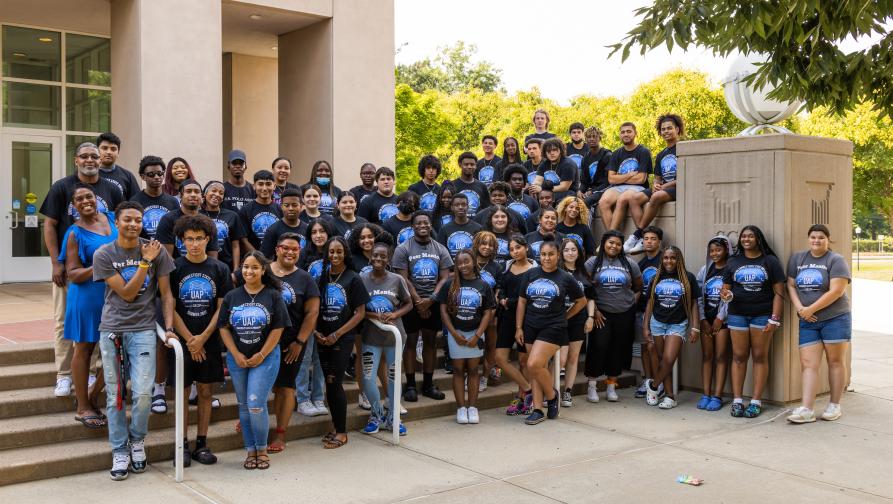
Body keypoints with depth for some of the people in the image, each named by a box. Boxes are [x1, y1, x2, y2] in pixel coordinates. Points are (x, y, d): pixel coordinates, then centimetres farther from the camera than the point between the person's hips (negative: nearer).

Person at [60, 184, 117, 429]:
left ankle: (92, 396, 25)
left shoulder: (112, 219, 6)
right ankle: (83, 407, 20)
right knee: (84, 350, 8)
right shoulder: (75, 233, -7)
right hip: (88, 296, -5)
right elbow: (73, 274, -10)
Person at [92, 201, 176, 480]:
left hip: (144, 330, -1)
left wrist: (169, 327, -6)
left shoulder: (156, 250, 1)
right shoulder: (104, 254, 0)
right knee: (114, 395, 5)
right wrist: (145, 261, -13)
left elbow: (165, 294, 4)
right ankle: (120, 452, 19)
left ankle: (137, 440, 18)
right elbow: (127, 293, -7)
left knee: (142, 394, -10)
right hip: (112, 331, 1)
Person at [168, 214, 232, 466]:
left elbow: (221, 308, 1)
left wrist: (203, 338, -8)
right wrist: (190, 340, -9)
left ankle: (202, 443, 16)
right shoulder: (175, 268, -2)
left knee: (205, 391, 7)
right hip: (183, 341, -1)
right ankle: (182, 445, 12)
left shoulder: (220, 269, 2)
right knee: (182, 392, 3)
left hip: (209, 341, 1)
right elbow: (171, 309, -3)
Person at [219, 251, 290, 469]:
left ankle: (262, 449, 10)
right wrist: (237, 356, -6)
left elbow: (278, 329, -6)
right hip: (237, 359, 3)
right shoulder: (232, 296, 4)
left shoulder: (273, 296, -4)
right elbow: (224, 328, 3)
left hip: (265, 357, -3)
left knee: (256, 405, -10)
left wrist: (261, 356, -9)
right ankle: (250, 450, 21)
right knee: (244, 406, 10)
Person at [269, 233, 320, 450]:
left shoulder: (304, 278, 2)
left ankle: (280, 435, 11)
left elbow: (312, 312, -2)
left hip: (290, 343, -1)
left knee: (284, 387, 5)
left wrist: (299, 342, -7)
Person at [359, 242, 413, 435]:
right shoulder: (362, 279, -7)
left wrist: (394, 315, -14)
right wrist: (375, 316, -19)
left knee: (394, 377, 12)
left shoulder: (397, 280, -5)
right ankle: (377, 414, 21)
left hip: (394, 335, 1)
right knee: (368, 379, -4)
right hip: (370, 336, -1)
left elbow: (408, 304, 3)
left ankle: (392, 417, 29)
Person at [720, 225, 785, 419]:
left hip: (762, 315, -2)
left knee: (760, 356, 2)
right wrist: (726, 295, -15)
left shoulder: (770, 261, 3)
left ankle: (756, 402, 5)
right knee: (739, 356, 2)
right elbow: (725, 288, 10)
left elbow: (779, 292, -1)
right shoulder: (733, 262, 10)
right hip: (738, 314, 2)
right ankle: (737, 401, 5)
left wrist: (774, 319, -10)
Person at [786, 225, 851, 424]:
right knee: (808, 364, -2)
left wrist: (810, 309, -14)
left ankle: (834, 406, 16)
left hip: (835, 319, -4)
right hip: (808, 322, 4)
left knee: (835, 362, 5)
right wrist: (799, 307, -6)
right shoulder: (797, 259, 10)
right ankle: (806, 410, -5)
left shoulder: (836, 260, -5)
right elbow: (791, 285, 11)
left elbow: (836, 291, -14)